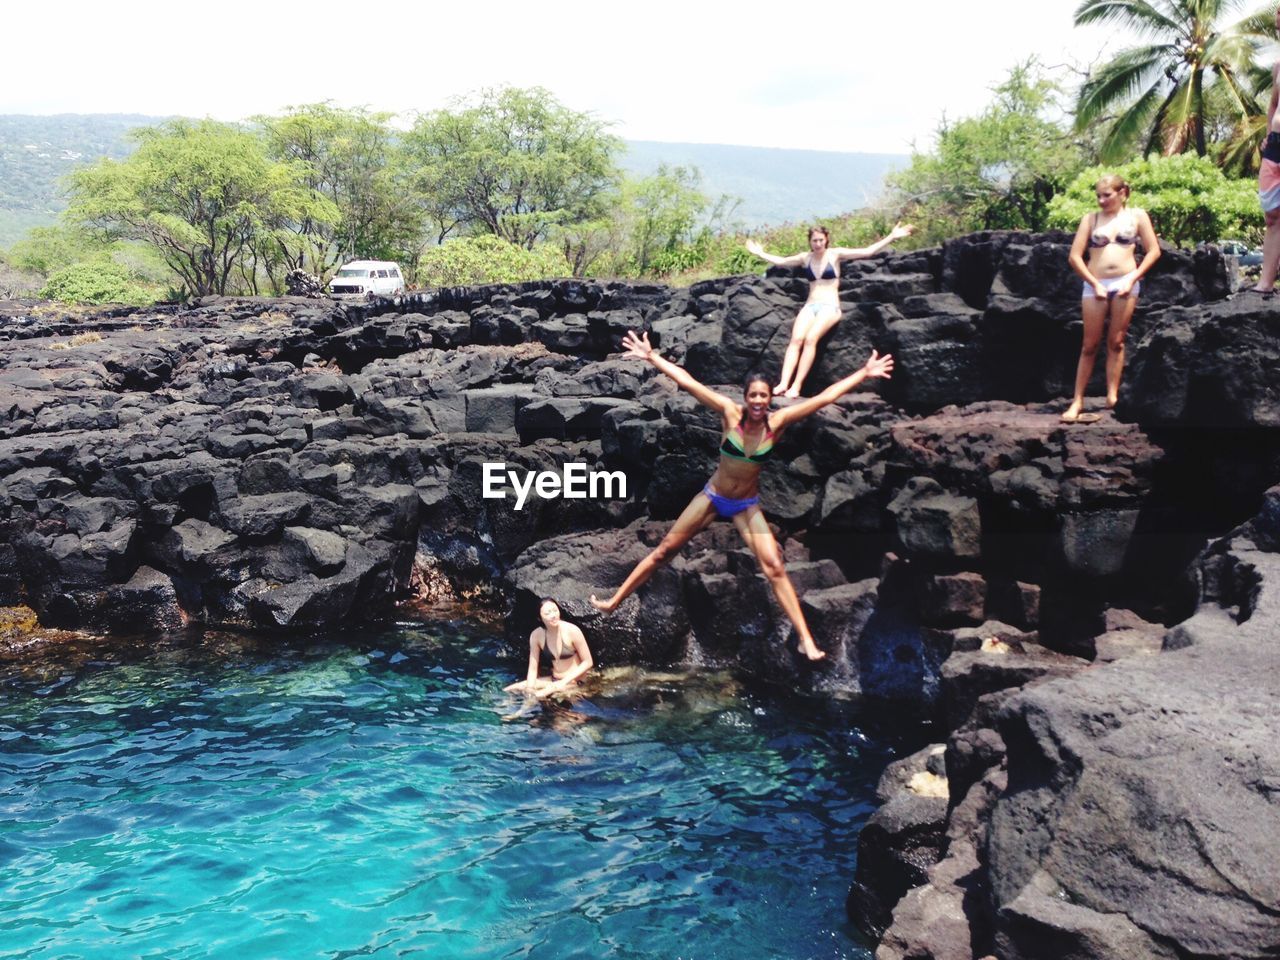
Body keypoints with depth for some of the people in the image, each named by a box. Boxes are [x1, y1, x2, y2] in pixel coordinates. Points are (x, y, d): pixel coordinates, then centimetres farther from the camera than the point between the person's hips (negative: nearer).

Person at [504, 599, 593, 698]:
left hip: (574, 682, -5)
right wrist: (529, 689, -19)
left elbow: (588, 662, -11)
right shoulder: (536, 635, -8)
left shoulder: (572, 631, -18)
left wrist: (565, 682, -17)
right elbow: (533, 669, -3)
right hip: (554, 680, 5)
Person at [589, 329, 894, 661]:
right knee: (664, 550, 7)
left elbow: (824, 397, -16)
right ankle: (615, 601, 20)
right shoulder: (730, 413, -16)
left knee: (774, 567, -9)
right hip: (712, 496, 0)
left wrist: (864, 373, -17)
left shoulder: (777, 421, -14)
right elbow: (687, 381, -19)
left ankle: (806, 640, -6)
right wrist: (651, 356, -21)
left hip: (747, 506, 0)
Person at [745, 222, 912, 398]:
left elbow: (868, 251, 0)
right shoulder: (805, 258, 14)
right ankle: (783, 384, -37)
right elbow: (780, 261, 28)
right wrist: (760, 253, 33)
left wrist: (891, 237, -5)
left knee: (811, 338, -30)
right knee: (796, 339, -25)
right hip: (810, 306, 3)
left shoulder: (836, 254, 4)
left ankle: (796, 386, -37)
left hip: (830, 306, -3)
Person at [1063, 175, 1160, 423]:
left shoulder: (1136, 215, 7)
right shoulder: (1090, 219, 7)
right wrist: (1095, 284, -6)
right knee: (1090, 345, 1)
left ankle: (1112, 398, 6)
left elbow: (1154, 251, 4)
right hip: (1094, 284, 0)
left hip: (1125, 283, 0)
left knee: (1116, 342, 2)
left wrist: (1132, 279, -6)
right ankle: (1077, 400, 3)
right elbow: (1074, 256, 2)